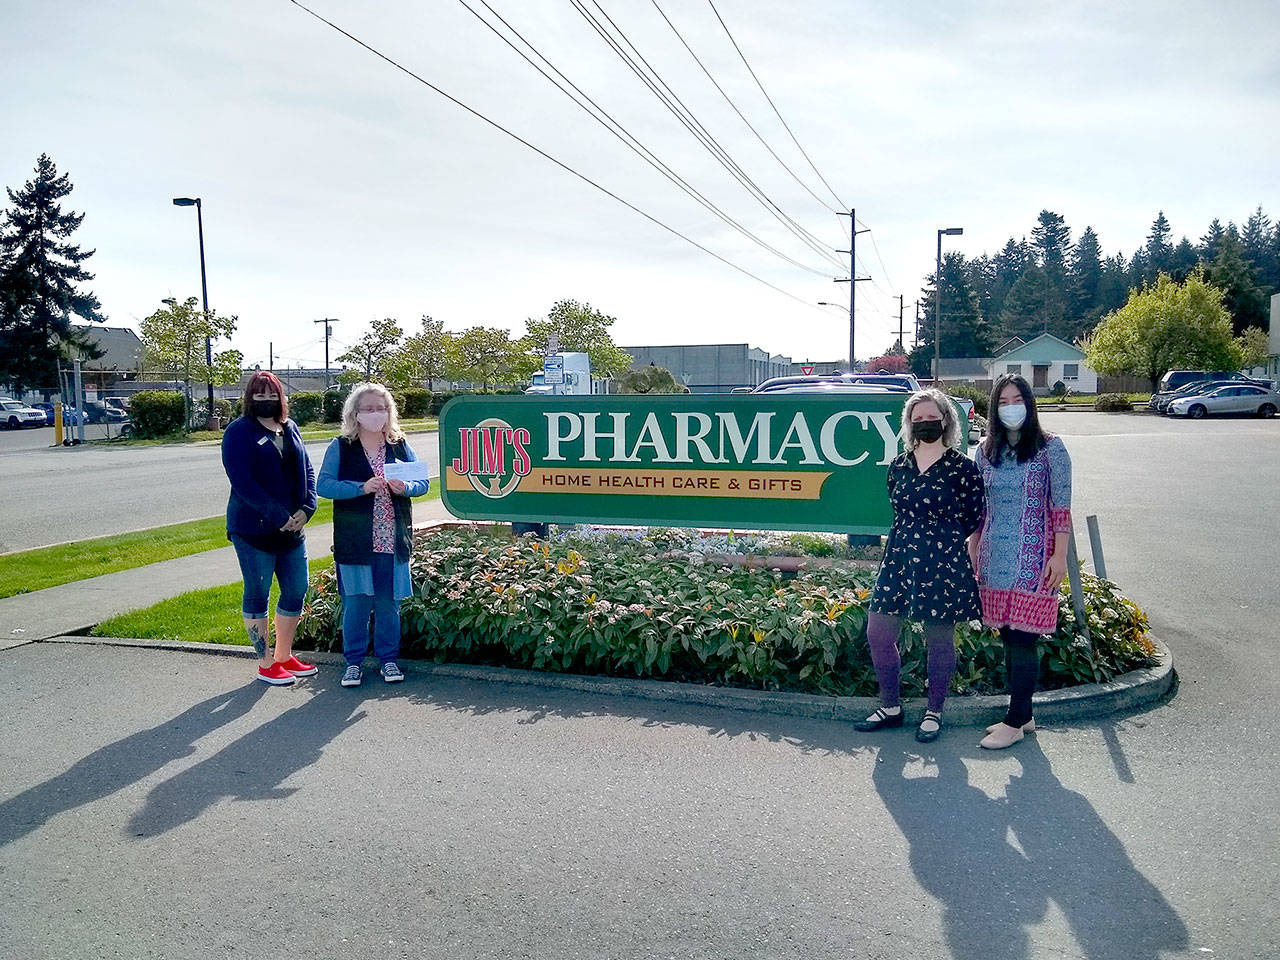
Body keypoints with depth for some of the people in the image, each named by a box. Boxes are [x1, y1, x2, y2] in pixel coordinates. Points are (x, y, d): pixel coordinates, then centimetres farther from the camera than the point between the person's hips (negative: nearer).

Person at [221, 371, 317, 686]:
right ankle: (266, 664, 14)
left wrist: (306, 507, -5)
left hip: (292, 528, 7)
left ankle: (284, 655, 26)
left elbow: (306, 469, 11)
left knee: (296, 591, 11)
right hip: (253, 529, -6)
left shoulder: (290, 428, 12)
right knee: (257, 594, 4)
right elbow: (242, 481, -16)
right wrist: (277, 515, -20)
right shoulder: (238, 432, -7)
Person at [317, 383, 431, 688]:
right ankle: (353, 662, 16)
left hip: (393, 539, 2)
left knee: (389, 601, 8)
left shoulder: (400, 446, 9)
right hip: (354, 540, -2)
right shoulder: (340, 447, 1)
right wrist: (362, 487, -20)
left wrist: (405, 487, -14)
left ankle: (388, 658, 22)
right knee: (355, 602, 2)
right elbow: (324, 485, -9)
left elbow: (423, 482, 8)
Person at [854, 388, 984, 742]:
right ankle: (890, 707, 22)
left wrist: (942, 540, 4)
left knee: (939, 640, 7)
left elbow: (974, 518, 0)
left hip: (942, 566, -5)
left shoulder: (961, 467, -6)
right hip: (899, 561, 5)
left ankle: (934, 713, 24)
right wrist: (913, 538, 10)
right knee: (878, 633, 4)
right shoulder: (899, 465, 8)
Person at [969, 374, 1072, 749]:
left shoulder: (1050, 447, -2)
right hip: (994, 556, 5)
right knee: (1008, 637, 9)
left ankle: (1015, 722, 4)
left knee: (1022, 638, -4)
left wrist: (1059, 555, -10)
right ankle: (1023, 714, 21)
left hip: (1033, 556, -5)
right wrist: (972, 554, 12)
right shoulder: (986, 451, 10)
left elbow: (1061, 506, -5)